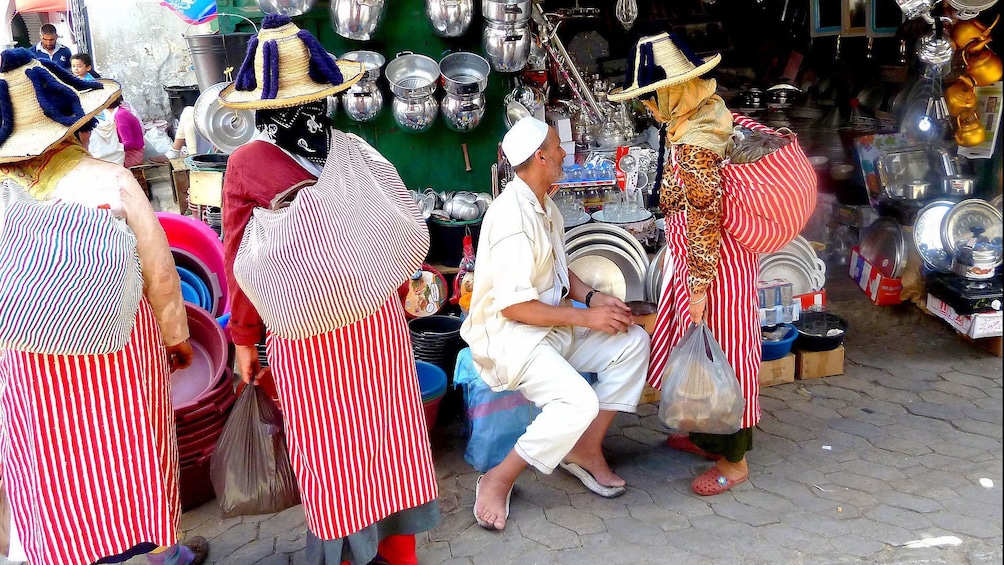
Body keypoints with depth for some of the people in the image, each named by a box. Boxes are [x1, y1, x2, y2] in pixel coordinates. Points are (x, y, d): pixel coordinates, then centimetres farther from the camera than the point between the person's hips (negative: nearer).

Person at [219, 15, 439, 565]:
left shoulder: (246, 166, -12)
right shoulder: (355, 152, -6)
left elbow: (240, 265, -8)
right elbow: (406, 234, -1)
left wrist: (244, 339, 5)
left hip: (307, 334, -2)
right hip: (376, 317, 3)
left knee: (327, 445, 12)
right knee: (385, 431, 15)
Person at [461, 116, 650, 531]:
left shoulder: (545, 206, 9)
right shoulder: (513, 219, -24)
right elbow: (514, 307, -24)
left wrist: (593, 297, 0)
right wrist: (586, 317, -18)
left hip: (552, 327, 10)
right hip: (507, 335, -10)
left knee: (633, 342, -1)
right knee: (580, 402, -29)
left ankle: (585, 449, 4)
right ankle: (497, 481, -10)